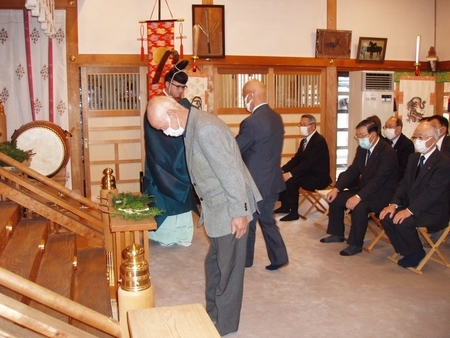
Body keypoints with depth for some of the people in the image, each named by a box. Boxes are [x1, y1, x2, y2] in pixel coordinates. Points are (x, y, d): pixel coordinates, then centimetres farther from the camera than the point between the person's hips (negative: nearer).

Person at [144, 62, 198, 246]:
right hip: (163, 160, -5)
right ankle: (165, 234, 12)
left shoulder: (185, 104, 9)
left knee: (182, 195, 9)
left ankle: (182, 234, 18)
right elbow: (154, 135, -14)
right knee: (164, 196, 1)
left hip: (182, 159, 5)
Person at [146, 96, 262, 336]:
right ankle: (212, 315, 37)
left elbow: (230, 172, -25)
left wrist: (239, 212, -23)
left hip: (230, 210, -10)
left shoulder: (206, 129, -24)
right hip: (216, 209, 10)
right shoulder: (192, 127, 7)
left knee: (228, 268, 6)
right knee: (214, 265, 20)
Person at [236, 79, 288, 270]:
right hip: (272, 180, 8)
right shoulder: (277, 118, 5)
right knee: (267, 220, 20)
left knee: (247, 222, 11)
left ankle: (245, 259, 27)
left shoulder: (251, 122, -22)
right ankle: (278, 257, 21)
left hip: (256, 183, -7)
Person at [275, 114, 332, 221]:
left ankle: (294, 212, -15)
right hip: (308, 173, 9)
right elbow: (296, 159, 7)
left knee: (291, 180, -27)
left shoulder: (319, 141, -19)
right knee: (281, 176, -1)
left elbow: (309, 162, -27)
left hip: (318, 177, -9)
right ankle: (285, 206, 11)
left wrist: (290, 174, -32)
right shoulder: (304, 141, 10)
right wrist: (282, 170, -9)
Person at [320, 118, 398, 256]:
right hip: (365, 189, 9)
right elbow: (352, 171, 6)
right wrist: (337, 188, -8)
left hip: (383, 193, -9)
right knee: (335, 198, 0)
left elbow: (379, 180, -30)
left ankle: (355, 244, -16)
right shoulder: (361, 149, 3)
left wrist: (358, 197, -37)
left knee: (359, 206, -34)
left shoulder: (388, 152, -22)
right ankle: (337, 234, 16)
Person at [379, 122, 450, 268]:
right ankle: (406, 251, 5)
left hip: (434, 212, -8)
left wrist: (409, 210, -30)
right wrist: (393, 204, -9)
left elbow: (432, 192, -24)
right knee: (386, 216, -13)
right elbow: (404, 184, 7)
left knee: (402, 221, -29)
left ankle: (415, 253, -1)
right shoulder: (414, 158, 11)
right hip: (412, 206, 8)